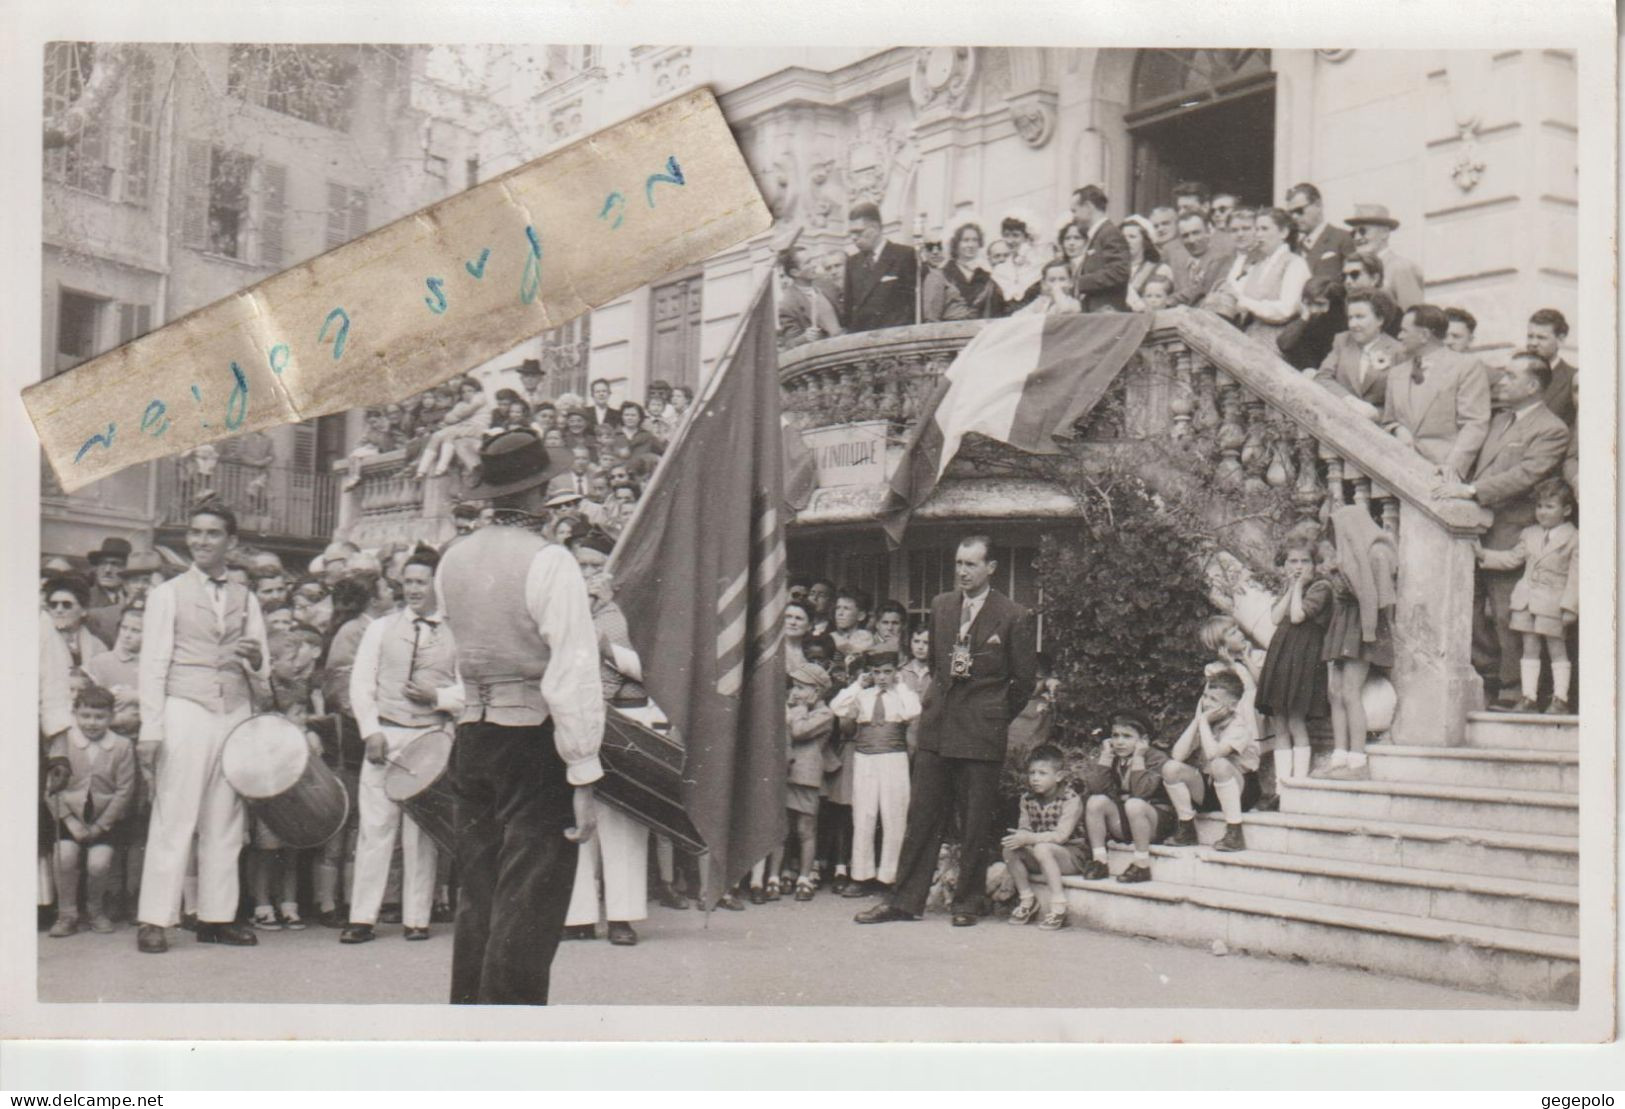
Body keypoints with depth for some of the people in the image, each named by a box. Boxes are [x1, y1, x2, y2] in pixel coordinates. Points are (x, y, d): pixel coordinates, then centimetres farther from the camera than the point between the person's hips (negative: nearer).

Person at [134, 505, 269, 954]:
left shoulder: (246, 600, 16)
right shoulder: (168, 594, 7)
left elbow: (263, 671, 15)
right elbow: (153, 665, 1)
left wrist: (254, 658, -9)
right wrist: (152, 729, -7)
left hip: (235, 715, 4)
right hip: (186, 712, -3)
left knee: (225, 820, 3)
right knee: (173, 818, -7)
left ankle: (217, 916, 8)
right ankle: (154, 920, -4)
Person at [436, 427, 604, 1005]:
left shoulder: (453, 561, 7)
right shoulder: (550, 562, -13)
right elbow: (574, 676, -18)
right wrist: (583, 774, -16)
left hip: (472, 735, 7)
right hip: (536, 741, -7)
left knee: (478, 894, 15)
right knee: (529, 903, -3)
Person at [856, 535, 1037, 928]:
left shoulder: (1014, 618, -5)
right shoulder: (940, 606, 10)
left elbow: (1025, 679, 3)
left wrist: (996, 718, 8)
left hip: (981, 734, -4)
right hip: (936, 729, 4)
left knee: (975, 825, 3)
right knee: (921, 817, 5)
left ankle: (967, 904, 14)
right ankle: (906, 900, 11)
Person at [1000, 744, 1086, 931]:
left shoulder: (1071, 799, -16)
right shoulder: (1028, 799, 4)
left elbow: (1061, 835, -24)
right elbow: (1024, 828, 2)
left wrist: (1029, 838, -32)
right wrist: (1020, 836, -24)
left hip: (1074, 854, -6)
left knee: (1042, 849, -35)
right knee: (1009, 849, -15)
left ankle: (1058, 906, -29)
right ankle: (1027, 899, 0)